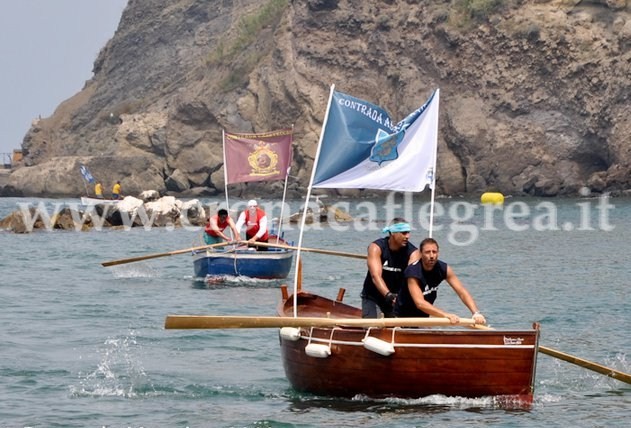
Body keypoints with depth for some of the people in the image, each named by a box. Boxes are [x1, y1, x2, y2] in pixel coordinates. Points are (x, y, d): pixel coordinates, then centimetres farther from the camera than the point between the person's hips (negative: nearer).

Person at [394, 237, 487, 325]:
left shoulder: (443, 269, -13)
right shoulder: (413, 272, -30)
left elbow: (462, 292, -17)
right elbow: (420, 303, -41)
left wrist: (476, 313, -35)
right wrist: (446, 315, -53)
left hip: (423, 317, 5)